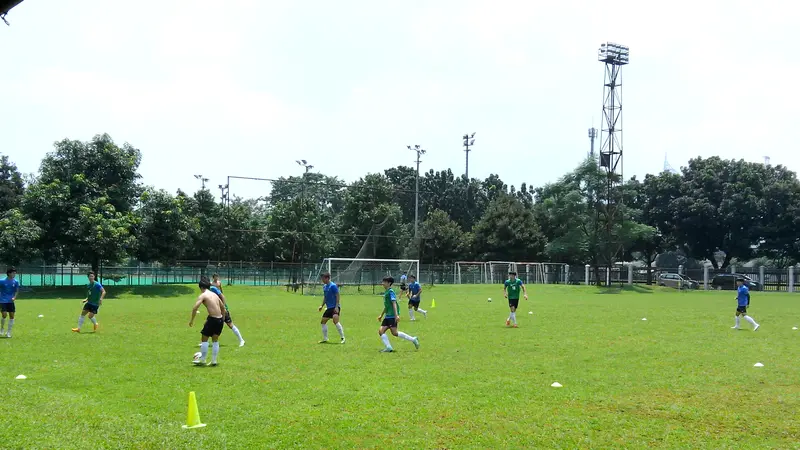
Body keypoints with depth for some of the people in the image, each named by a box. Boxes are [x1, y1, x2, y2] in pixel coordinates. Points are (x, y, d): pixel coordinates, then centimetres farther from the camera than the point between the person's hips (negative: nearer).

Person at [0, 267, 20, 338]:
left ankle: (8, 332, 10)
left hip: (11, 301, 3)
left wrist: (14, 297, -12)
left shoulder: (16, 282, 0)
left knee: (11, 316, 0)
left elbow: (16, 291, 5)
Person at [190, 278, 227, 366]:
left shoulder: (203, 295, -4)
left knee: (204, 339, 7)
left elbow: (195, 308, -14)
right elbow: (223, 307, 24)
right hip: (220, 319, 7)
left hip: (212, 319, -7)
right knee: (215, 340, 17)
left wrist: (192, 320, -6)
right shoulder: (214, 294, 17)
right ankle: (214, 361, 19)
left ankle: (202, 360, 11)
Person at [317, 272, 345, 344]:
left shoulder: (333, 286, -12)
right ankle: (325, 339, 20)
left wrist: (336, 307, -22)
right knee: (323, 321, 10)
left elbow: (338, 296, -15)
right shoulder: (324, 286, 13)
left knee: (335, 321, -25)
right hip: (329, 308, 9)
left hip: (335, 307, -9)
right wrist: (322, 306, 18)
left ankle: (342, 338, -20)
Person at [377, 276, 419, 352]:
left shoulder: (390, 292, -10)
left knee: (394, 332, -14)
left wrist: (396, 315, -28)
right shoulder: (386, 292, 18)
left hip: (392, 316, -9)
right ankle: (388, 347, -4)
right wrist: (381, 315, 32)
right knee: (381, 331, -1)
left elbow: (394, 303, -20)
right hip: (387, 316, 9)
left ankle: (413, 339, -5)